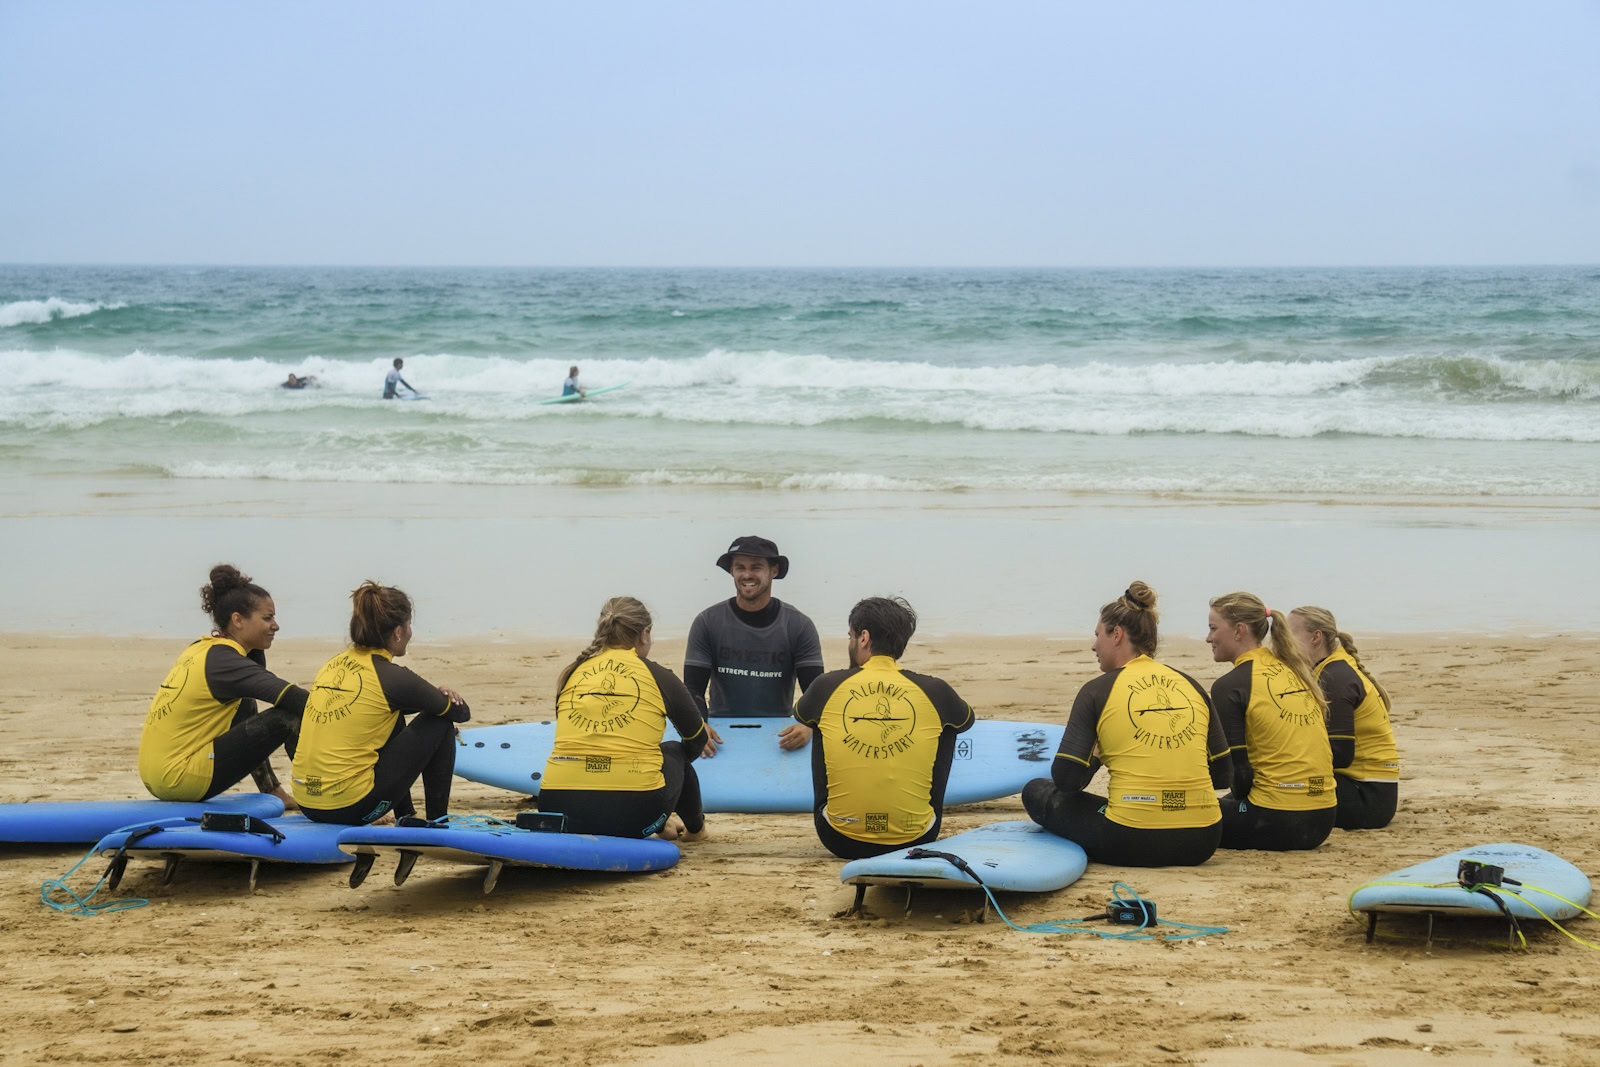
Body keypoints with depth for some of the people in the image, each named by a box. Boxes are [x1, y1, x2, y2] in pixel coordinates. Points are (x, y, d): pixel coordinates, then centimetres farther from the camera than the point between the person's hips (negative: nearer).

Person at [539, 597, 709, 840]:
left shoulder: (572, 673, 15)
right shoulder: (659, 676, 8)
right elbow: (697, 739, 25)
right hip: (632, 810, -2)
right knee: (675, 752, 31)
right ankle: (694, 827, 50)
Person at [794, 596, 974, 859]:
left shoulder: (828, 687, -2)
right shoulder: (934, 692, -2)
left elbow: (800, 715, 24)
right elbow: (966, 721, 23)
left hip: (840, 842, 0)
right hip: (916, 839, 0)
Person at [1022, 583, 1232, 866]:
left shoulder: (1097, 691, -1)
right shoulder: (1191, 686, 10)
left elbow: (1067, 779, -5)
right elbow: (1223, 776, 12)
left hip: (1133, 844, -5)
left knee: (1036, 791, 18)